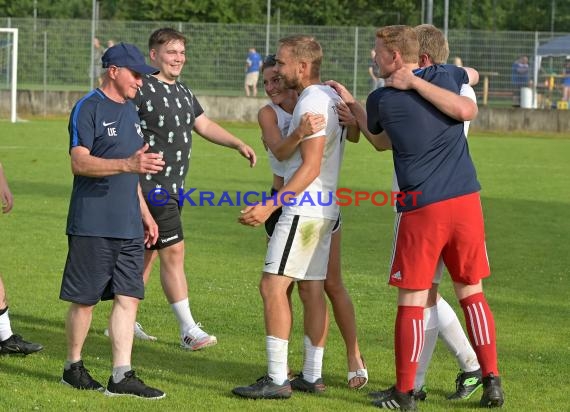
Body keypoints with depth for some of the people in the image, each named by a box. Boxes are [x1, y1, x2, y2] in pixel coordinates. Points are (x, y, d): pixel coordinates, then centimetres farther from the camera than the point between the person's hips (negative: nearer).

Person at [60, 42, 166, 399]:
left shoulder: (130, 110, 17)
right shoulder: (88, 108, -9)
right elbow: (79, 162, -20)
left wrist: (145, 213, 24)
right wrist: (127, 164, -31)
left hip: (128, 227, 7)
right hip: (92, 225, -7)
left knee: (129, 297, 1)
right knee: (85, 300, 1)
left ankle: (122, 376, 2)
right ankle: (73, 367, 16)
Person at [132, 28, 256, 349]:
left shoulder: (183, 92, 15)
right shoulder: (142, 89, -13)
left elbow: (204, 125, 24)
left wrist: (238, 144, 14)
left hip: (173, 187, 9)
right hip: (151, 186, -9)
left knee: (147, 254, 14)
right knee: (173, 252, -10)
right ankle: (189, 331, -8)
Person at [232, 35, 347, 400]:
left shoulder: (312, 103, -16)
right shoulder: (331, 96, 14)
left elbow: (311, 166, -22)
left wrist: (270, 206, -25)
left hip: (304, 210, -10)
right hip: (324, 210, 10)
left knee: (273, 286, -9)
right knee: (312, 289, 12)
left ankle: (277, 379, -11)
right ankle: (312, 375, 15)